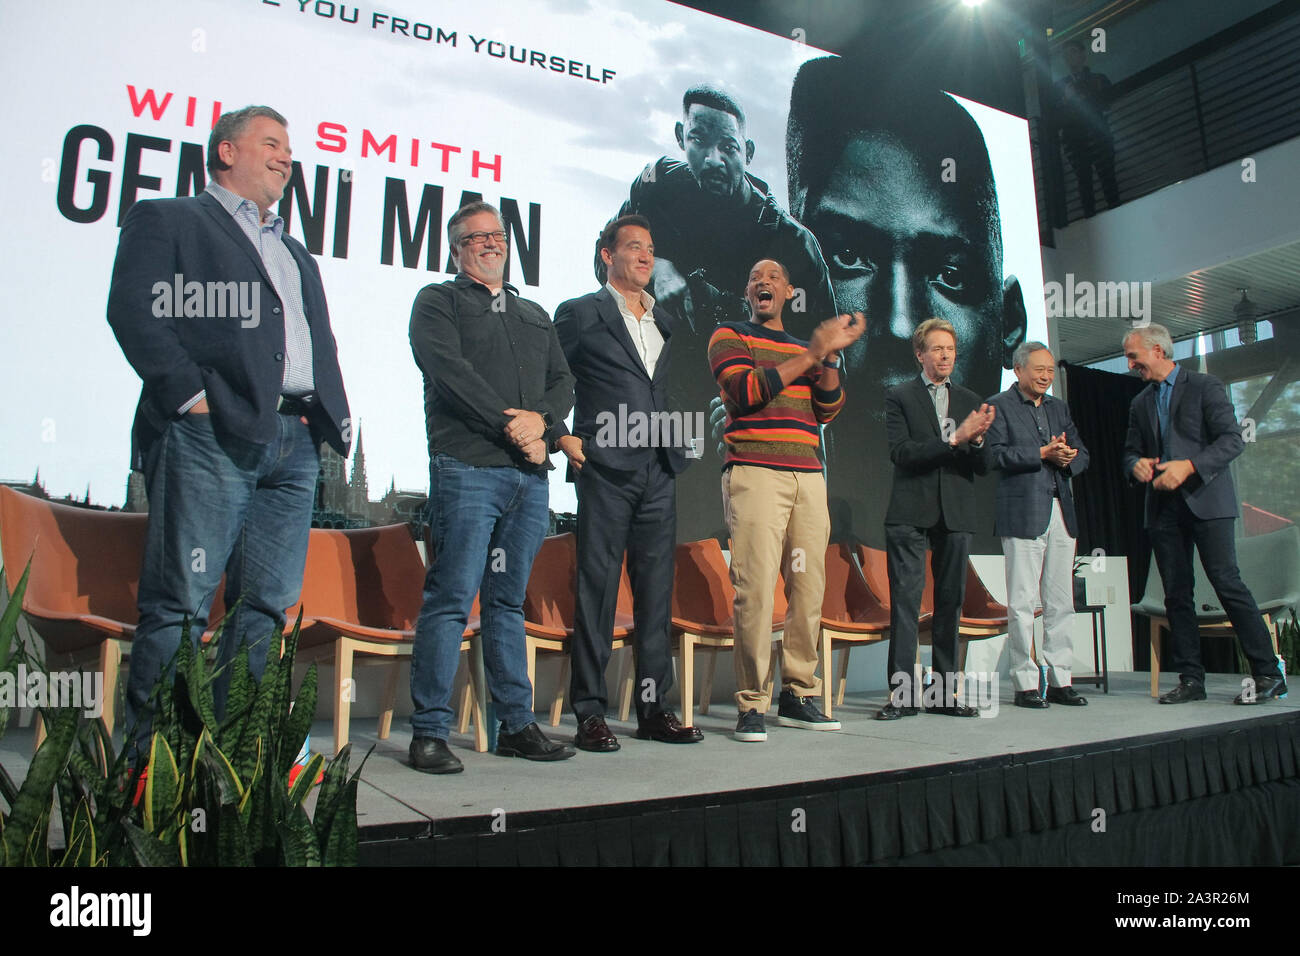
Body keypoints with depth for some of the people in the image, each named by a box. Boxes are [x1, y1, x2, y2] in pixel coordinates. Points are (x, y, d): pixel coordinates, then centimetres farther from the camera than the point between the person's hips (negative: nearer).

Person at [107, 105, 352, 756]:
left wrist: (335, 420, 9)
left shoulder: (297, 256, 31)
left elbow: (321, 344, 25)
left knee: (266, 605, 4)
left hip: (295, 445, 6)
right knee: (180, 602, -6)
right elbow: (134, 311, -4)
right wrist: (189, 392, -14)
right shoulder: (167, 220, 10)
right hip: (211, 437, -6)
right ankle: (147, 748, 4)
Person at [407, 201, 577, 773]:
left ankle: (517, 725, 12)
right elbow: (449, 371, -6)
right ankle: (430, 732, 0)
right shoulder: (437, 302, 10)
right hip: (466, 468, -5)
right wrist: (510, 427, -11)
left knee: (509, 603, 8)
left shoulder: (534, 315, 26)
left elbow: (563, 381, 16)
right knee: (451, 601, -7)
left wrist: (541, 420, -5)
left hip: (530, 474, 5)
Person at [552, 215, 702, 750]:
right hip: (605, 469, -5)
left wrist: (673, 448, 17)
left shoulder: (664, 323, 20)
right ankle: (589, 712, 4)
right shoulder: (580, 314, 3)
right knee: (597, 588, -4)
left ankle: (653, 708, 13)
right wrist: (562, 437, -7)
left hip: (658, 471, 6)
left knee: (656, 591, 6)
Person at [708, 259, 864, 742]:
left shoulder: (803, 349, 25)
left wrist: (830, 357, -2)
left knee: (809, 588, 1)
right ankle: (751, 705, -6)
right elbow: (746, 391, -8)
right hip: (754, 473, -5)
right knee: (756, 587, -12)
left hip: (808, 476, 5)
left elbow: (826, 410, 13)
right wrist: (812, 354, -8)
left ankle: (798, 695, 11)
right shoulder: (730, 336, 10)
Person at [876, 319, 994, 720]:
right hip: (910, 514, -4)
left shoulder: (971, 401, 15)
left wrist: (977, 440, -10)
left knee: (951, 601, 7)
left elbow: (981, 467, 11)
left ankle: (945, 691, 15)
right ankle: (902, 693, -2)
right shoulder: (899, 397, 3)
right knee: (905, 601, -6)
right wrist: (954, 439, -17)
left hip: (956, 515, 4)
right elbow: (900, 452, -10)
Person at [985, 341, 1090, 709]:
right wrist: (1043, 453, -15)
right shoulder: (998, 406, 1)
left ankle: (1060, 681, 16)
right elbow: (996, 455, -11)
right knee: (1022, 602, -3)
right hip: (1023, 514, -6)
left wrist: (1068, 457, -5)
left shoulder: (1059, 408, 20)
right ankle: (1025, 683, 4)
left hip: (1061, 513, 6)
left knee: (1061, 602, 8)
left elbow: (1081, 454, 17)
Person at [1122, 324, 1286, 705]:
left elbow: (1232, 439, -9)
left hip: (1205, 500, -5)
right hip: (1163, 507, 6)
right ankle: (1191, 679, 9)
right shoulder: (1140, 404, 17)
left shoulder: (1205, 386, 0)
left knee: (1227, 583, -10)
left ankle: (1269, 674, -1)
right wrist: (1136, 465, -3)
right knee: (1176, 594, 4)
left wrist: (1189, 466, -20)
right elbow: (1131, 450, 20)